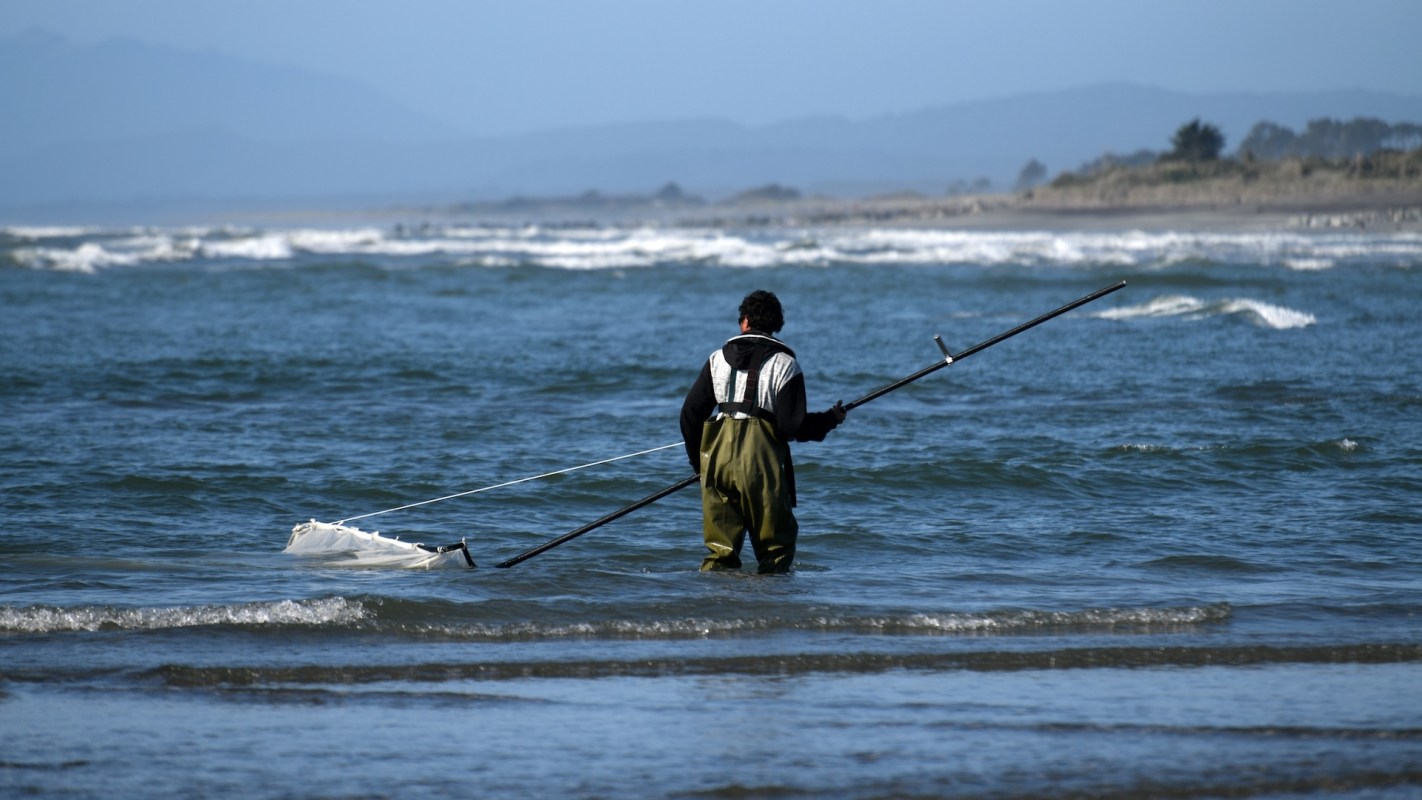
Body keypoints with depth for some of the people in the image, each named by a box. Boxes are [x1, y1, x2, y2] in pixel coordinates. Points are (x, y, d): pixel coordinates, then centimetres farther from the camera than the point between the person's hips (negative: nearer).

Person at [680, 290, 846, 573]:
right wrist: (830, 420, 9)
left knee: (721, 548, 8)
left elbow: (690, 414, 9)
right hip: (762, 461, -3)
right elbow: (792, 427, -8)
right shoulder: (786, 365, -2)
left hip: (719, 457, 3)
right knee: (777, 542, 8)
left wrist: (698, 460, 23)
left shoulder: (719, 359, 9)